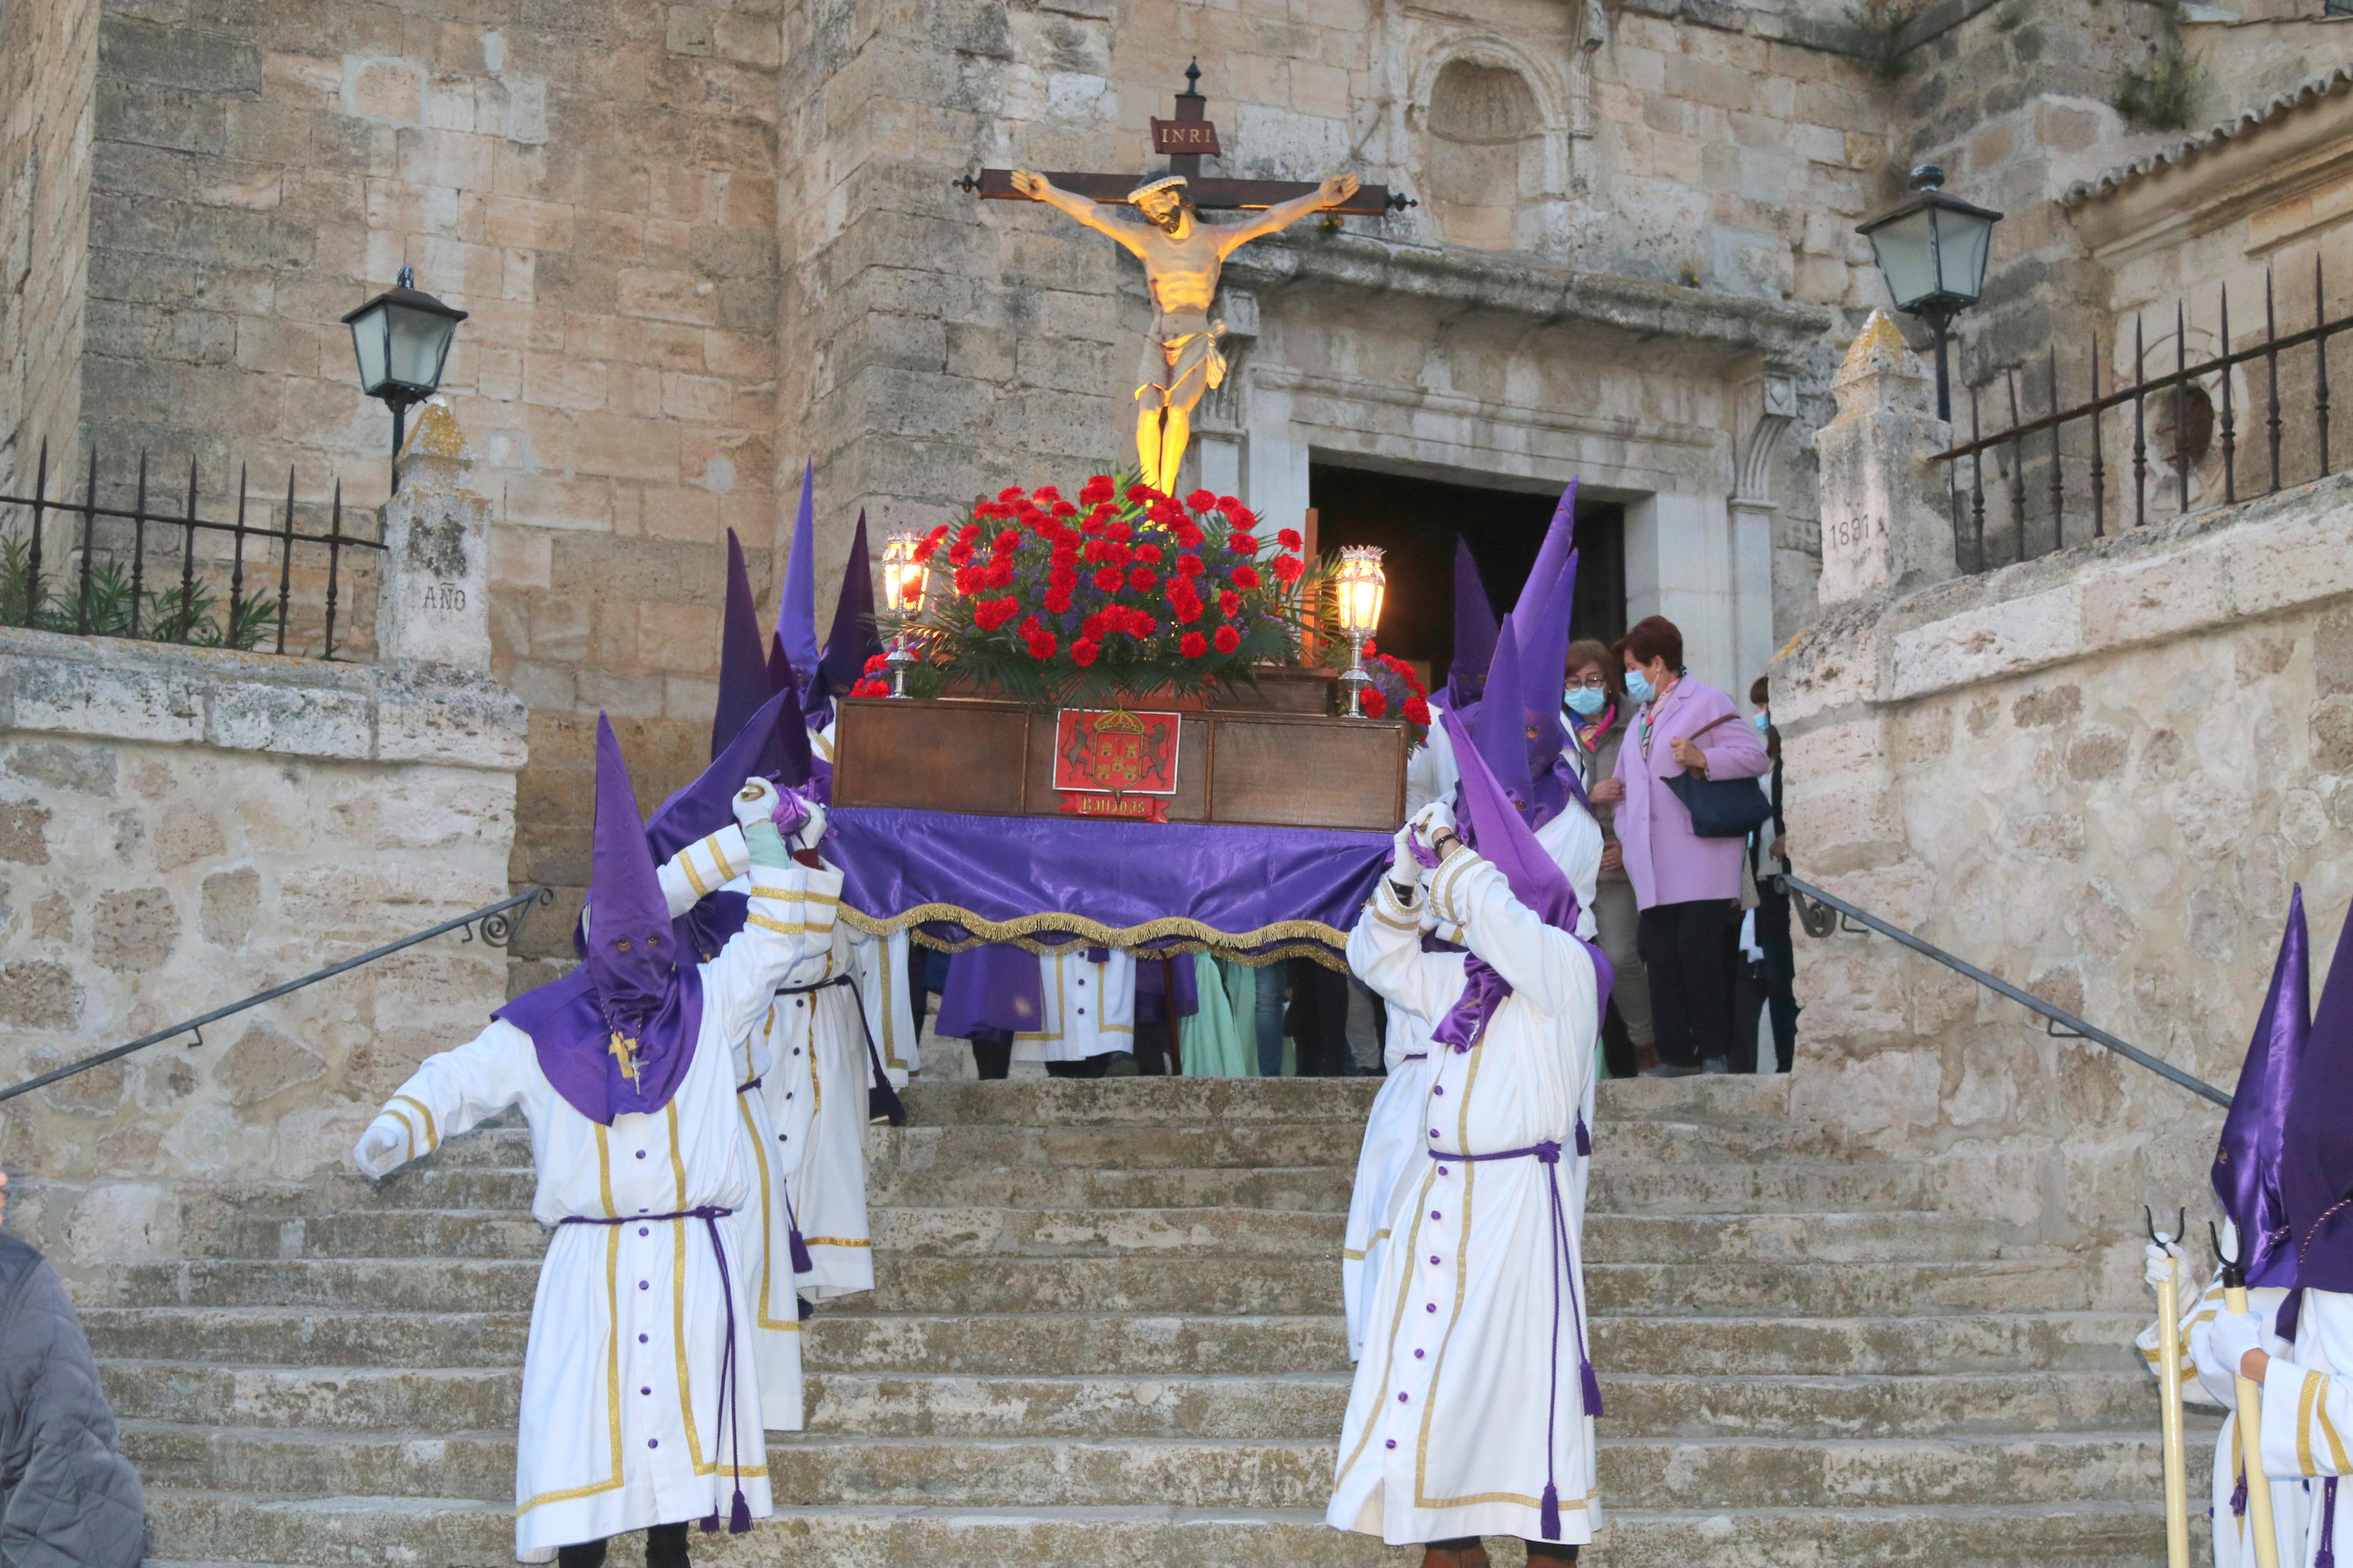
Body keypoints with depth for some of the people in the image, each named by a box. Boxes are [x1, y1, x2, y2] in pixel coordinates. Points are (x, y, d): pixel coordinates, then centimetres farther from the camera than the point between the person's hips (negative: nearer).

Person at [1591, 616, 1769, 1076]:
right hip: (1654, 869, 7)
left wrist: (1703, 758, -19)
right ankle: (1677, 1055, 3)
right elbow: (1627, 785, 30)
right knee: (1660, 955, 0)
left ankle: (1716, 1053, -4)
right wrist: (1625, 838, 15)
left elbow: (1756, 757, -7)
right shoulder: (1641, 719, 27)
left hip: (1700, 861, -7)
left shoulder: (1704, 702, 2)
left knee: (1700, 949, -10)